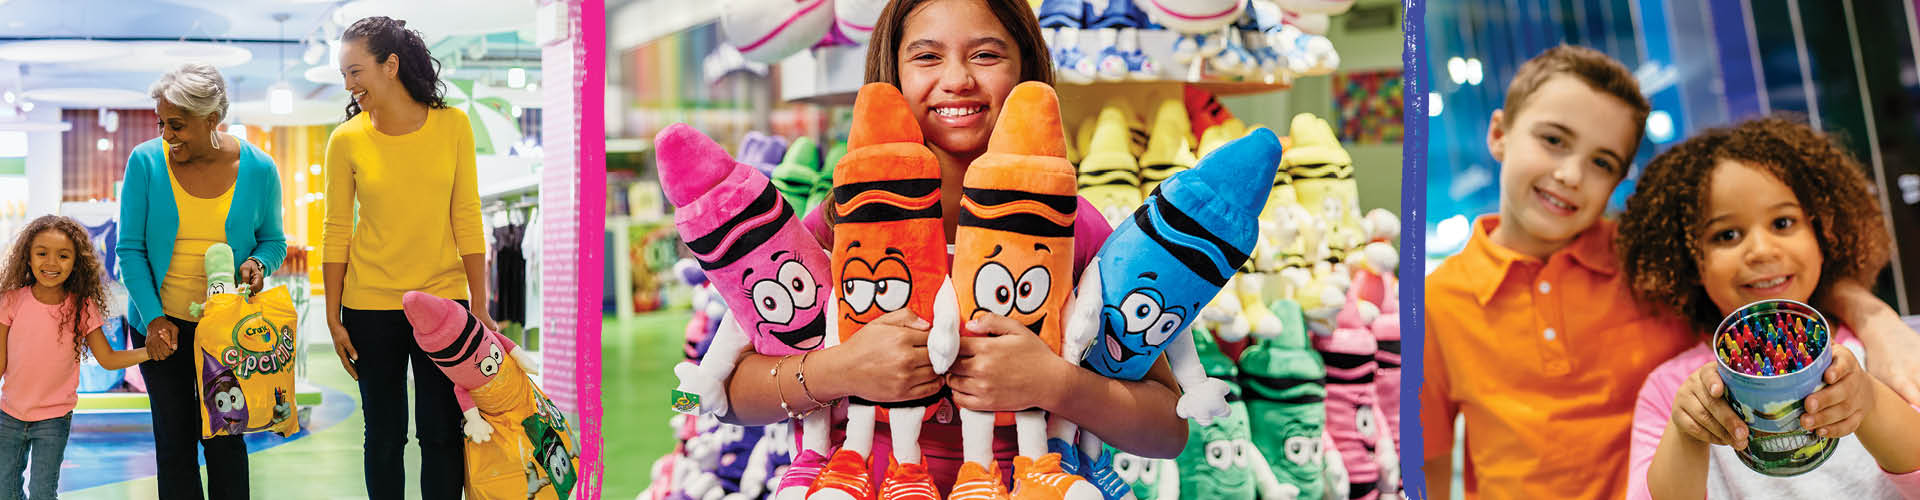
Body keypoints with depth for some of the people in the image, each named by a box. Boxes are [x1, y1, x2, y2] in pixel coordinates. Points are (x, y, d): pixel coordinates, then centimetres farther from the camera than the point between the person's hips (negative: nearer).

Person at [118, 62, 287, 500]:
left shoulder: (258, 169, -7)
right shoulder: (145, 161, -7)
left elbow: (273, 241, 6)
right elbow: (130, 249, -4)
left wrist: (259, 263, -17)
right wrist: (153, 316, -13)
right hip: (161, 324, 1)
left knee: (223, 438, 5)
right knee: (174, 438, 7)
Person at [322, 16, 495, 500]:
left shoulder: (452, 125, -4)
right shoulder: (346, 140, -4)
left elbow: (466, 220, -1)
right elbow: (335, 233, 1)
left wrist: (480, 308, -3)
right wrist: (333, 317, 0)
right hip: (371, 306, 0)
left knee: (442, 434, 6)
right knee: (385, 436, 10)